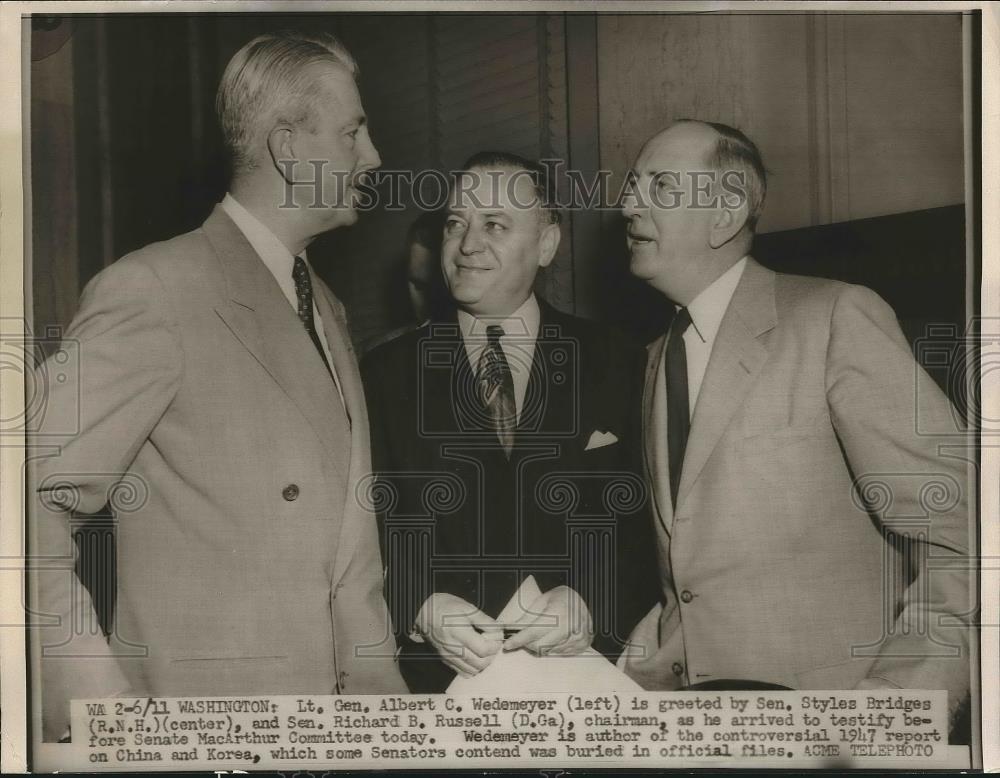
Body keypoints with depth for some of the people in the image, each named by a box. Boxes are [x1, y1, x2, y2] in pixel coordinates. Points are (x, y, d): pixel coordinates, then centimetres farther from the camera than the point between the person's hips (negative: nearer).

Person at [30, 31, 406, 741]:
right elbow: (32, 504, -17)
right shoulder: (154, 290, -13)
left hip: (346, 692, 7)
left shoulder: (325, 307, 14)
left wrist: (382, 683, 8)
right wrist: (100, 702, -22)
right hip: (206, 721, -7)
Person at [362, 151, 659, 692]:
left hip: (583, 671, 0)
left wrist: (594, 600, -19)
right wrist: (420, 608, -18)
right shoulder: (386, 376, 1)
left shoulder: (616, 368, 1)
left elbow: (650, 526, -2)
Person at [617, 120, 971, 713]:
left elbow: (962, 541, -12)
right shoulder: (658, 358, 14)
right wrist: (633, 670, 2)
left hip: (821, 687, -4)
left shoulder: (837, 319, -8)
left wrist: (886, 711, -18)